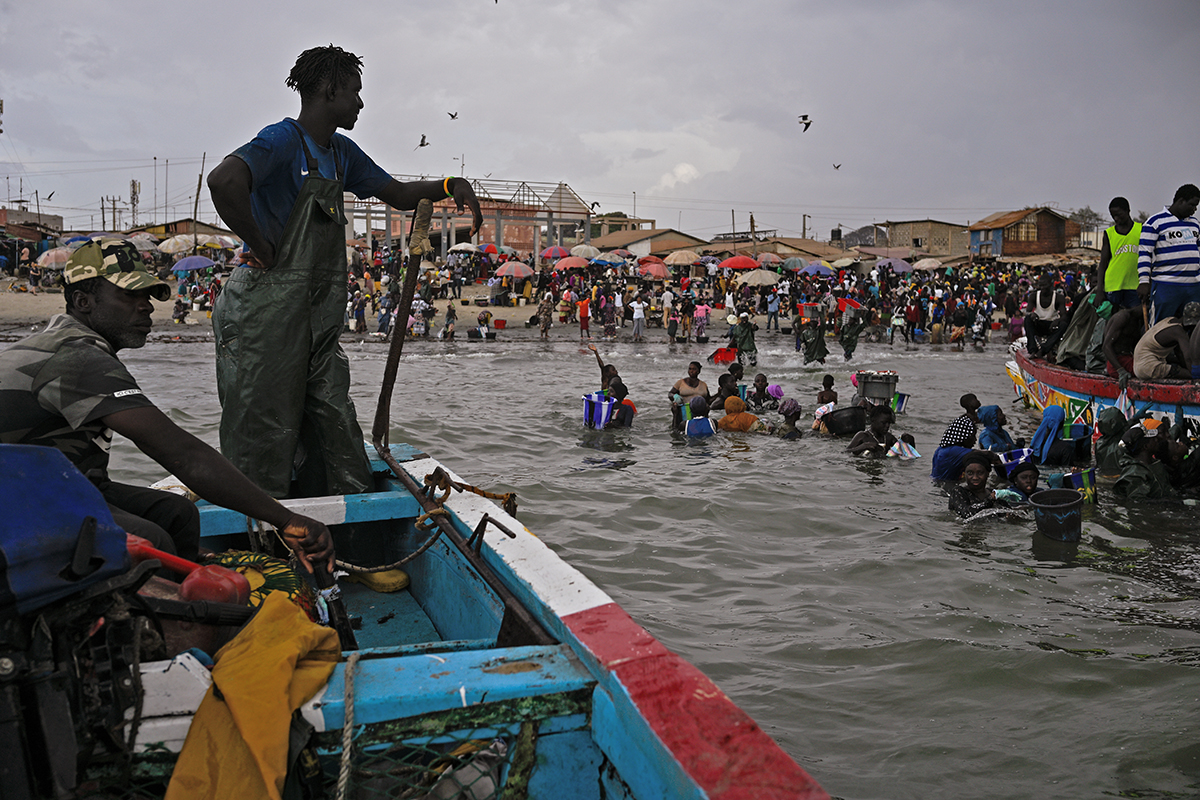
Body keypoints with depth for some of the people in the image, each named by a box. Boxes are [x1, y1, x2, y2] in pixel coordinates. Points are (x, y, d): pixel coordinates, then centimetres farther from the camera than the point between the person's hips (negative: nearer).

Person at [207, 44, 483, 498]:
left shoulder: (342, 153, 16)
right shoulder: (283, 141, -13)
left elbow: (397, 194, 23)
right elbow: (224, 181, -30)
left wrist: (451, 186, 6)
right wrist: (259, 247, -20)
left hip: (317, 320, 9)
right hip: (266, 313, -8)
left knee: (335, 433, 9)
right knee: (265, 434, -2)